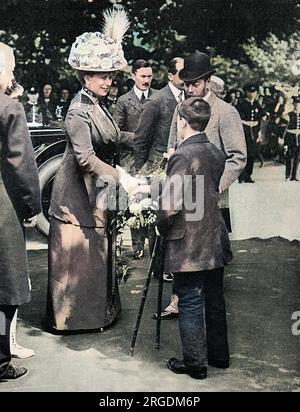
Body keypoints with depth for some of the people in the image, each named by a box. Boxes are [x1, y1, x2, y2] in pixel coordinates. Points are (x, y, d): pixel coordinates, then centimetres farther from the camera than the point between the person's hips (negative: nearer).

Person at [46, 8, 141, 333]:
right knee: (76, 256, 2)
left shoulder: (97, 105, 9)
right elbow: (86, 158, -28)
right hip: (77, 197, -9)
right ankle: (67, 317, 17)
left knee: (97, 254, 17)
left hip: (96, 192, 9)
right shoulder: (79, 111, -20)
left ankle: (97, 310, 31)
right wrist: (120, 176, -31)